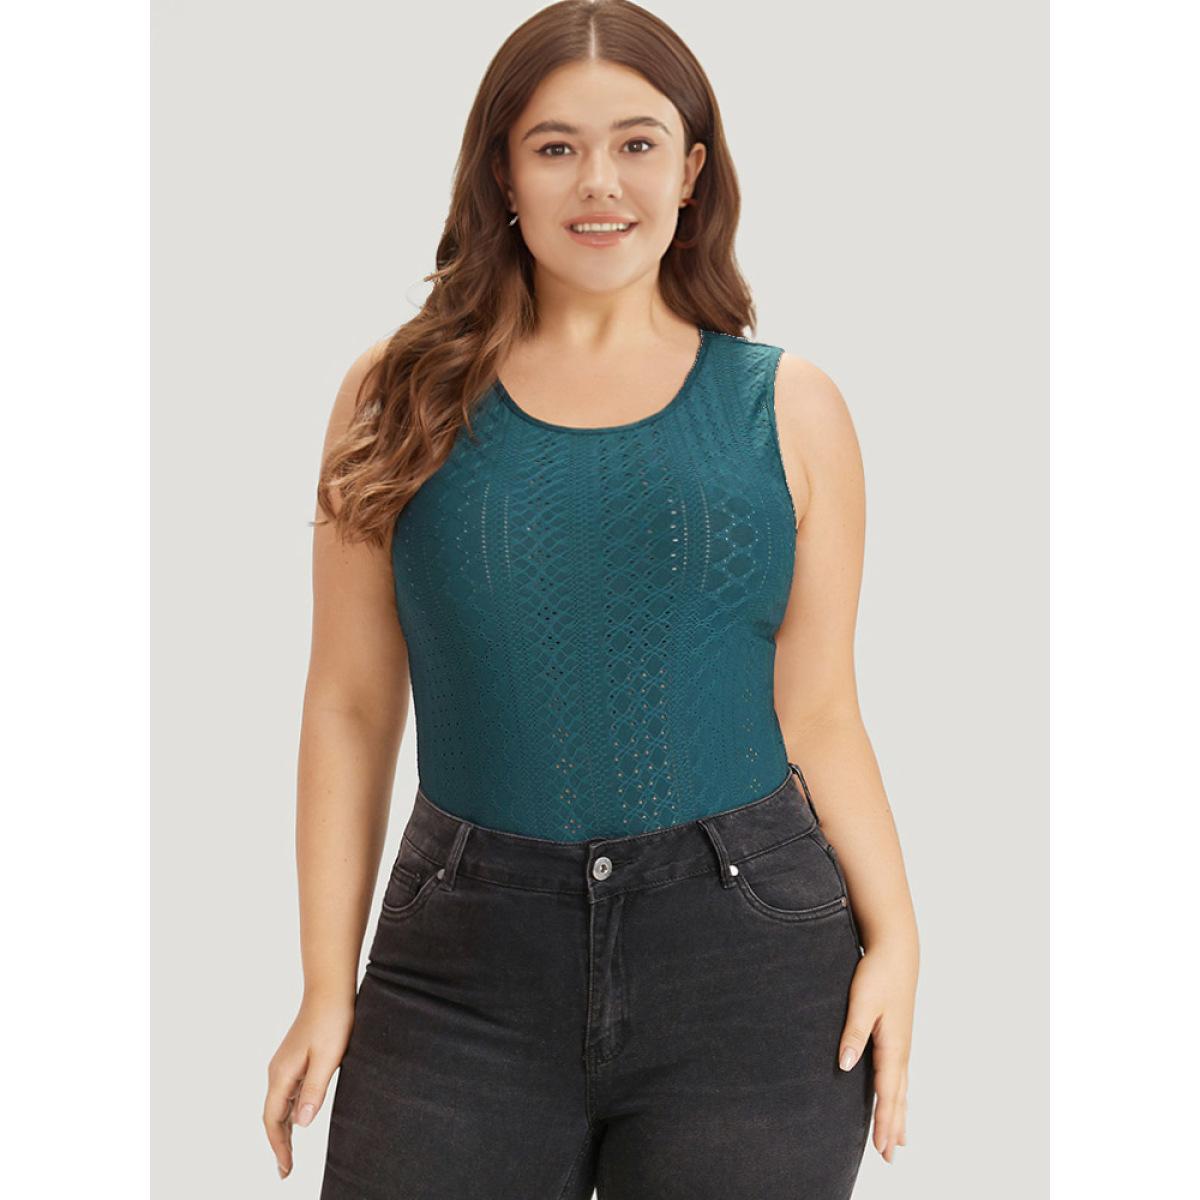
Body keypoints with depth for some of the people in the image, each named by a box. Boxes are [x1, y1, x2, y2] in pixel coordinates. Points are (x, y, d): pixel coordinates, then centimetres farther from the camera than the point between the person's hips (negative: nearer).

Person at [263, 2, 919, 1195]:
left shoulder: (787, 405, 5)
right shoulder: (402, 393, 4)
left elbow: (818, 716, 6)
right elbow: (350, 708, 5)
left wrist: (893, 934, -6)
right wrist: (328, 987, 1)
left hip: (750, 961, 0)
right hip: (464, 972, 0)